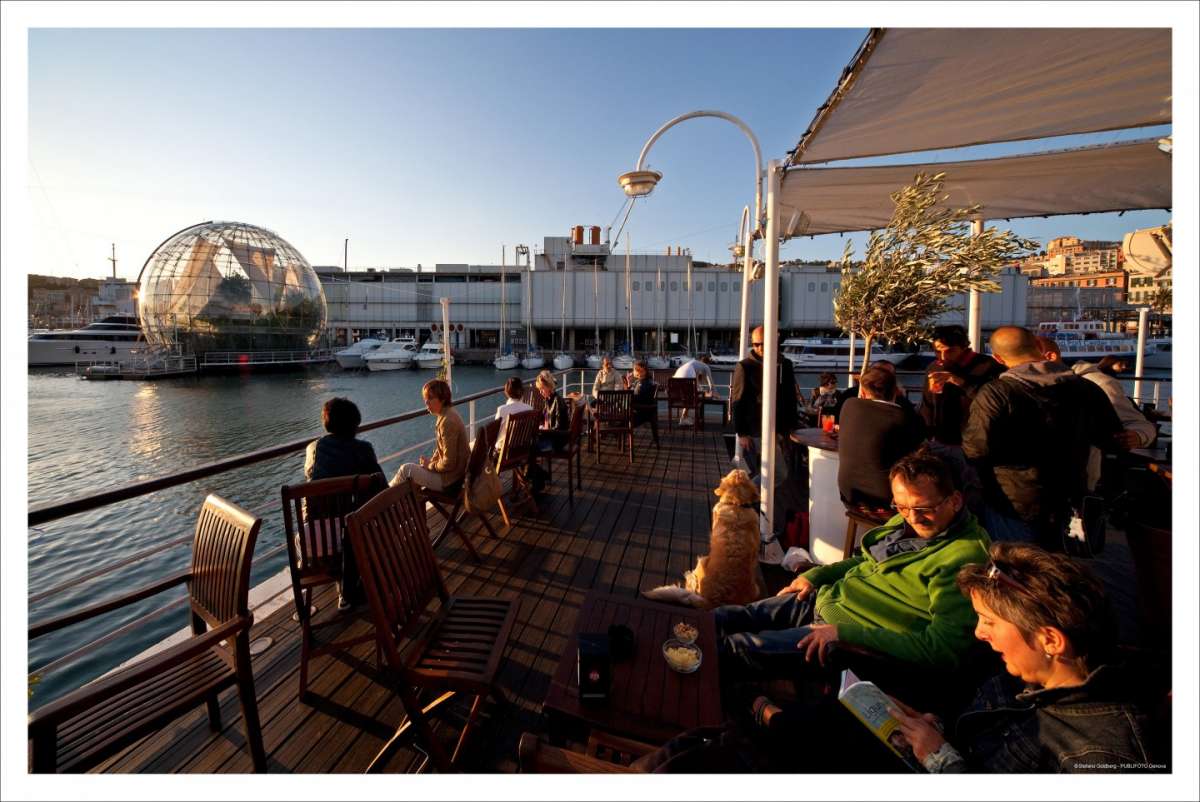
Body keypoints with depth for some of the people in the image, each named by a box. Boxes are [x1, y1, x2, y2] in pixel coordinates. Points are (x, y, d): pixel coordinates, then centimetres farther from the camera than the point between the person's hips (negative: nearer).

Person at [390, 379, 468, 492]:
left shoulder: (448, 422, -26)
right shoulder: (446, 415, 4)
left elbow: (448, 463, -25)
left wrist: (430, 465, -9)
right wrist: (431, 461, 1)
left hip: (449, 479, -9)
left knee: (406, 469, 1)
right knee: (415, 465, 21)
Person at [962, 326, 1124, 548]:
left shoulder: (994, 394, -23)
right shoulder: (1085, 388, -3)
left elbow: (976, 451, -25)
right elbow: (1111, 439, 11)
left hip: (1012, 506, -5)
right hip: (1066, 502, 5)